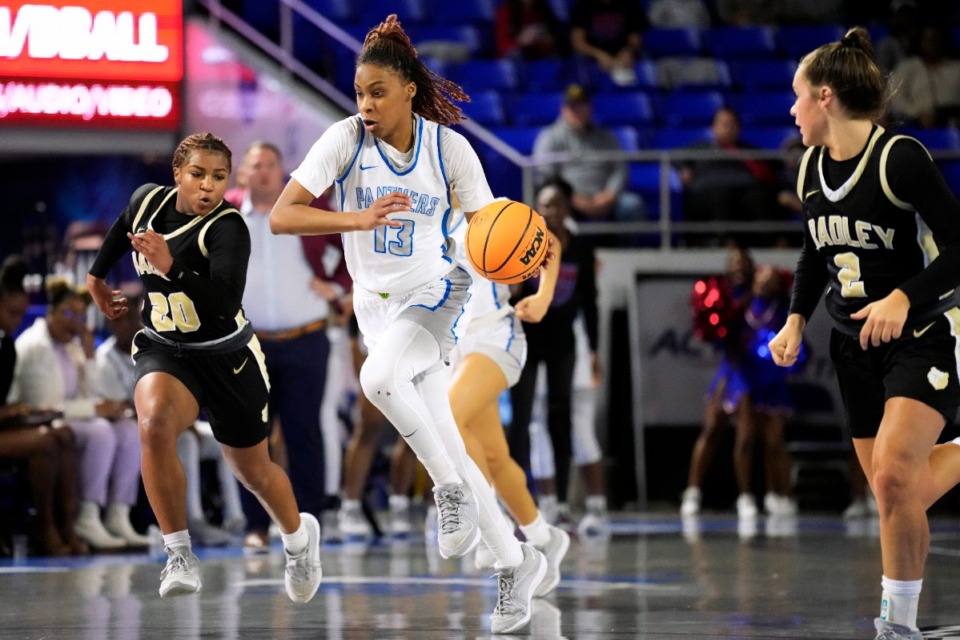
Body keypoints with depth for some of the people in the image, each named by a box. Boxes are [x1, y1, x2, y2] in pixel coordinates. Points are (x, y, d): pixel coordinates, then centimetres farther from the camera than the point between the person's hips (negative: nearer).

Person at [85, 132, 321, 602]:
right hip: (164, 352, 3)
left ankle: (299, 535, 48)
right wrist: (96, 276, 30)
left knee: (253, 472, 13)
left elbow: (227, 302, -36)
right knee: (154, 422, -32)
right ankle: (179, 556, -24)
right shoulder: (148, 201, -7)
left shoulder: (227, 228, -22)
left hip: (227, 357, -3)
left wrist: (171, 267, -46)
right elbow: (122, 229, 19)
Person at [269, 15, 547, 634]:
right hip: (377, 301, 3)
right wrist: (360, 219, -30)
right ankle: (516, 561, 15)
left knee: (380, 377, -34)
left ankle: (451, 484, -13)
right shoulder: (346, 139, -10)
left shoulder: (448, 146, -11)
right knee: (443, 442, 3)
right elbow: (282, 215, -17)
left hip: (438, 291, -3)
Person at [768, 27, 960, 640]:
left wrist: (903, 298, -30)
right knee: (896, 499, 6)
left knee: (892, 472, -26)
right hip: (856, 346, 8)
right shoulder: (811, 169, 4)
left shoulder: (900, 158, -18)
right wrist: (797, 320, 8)